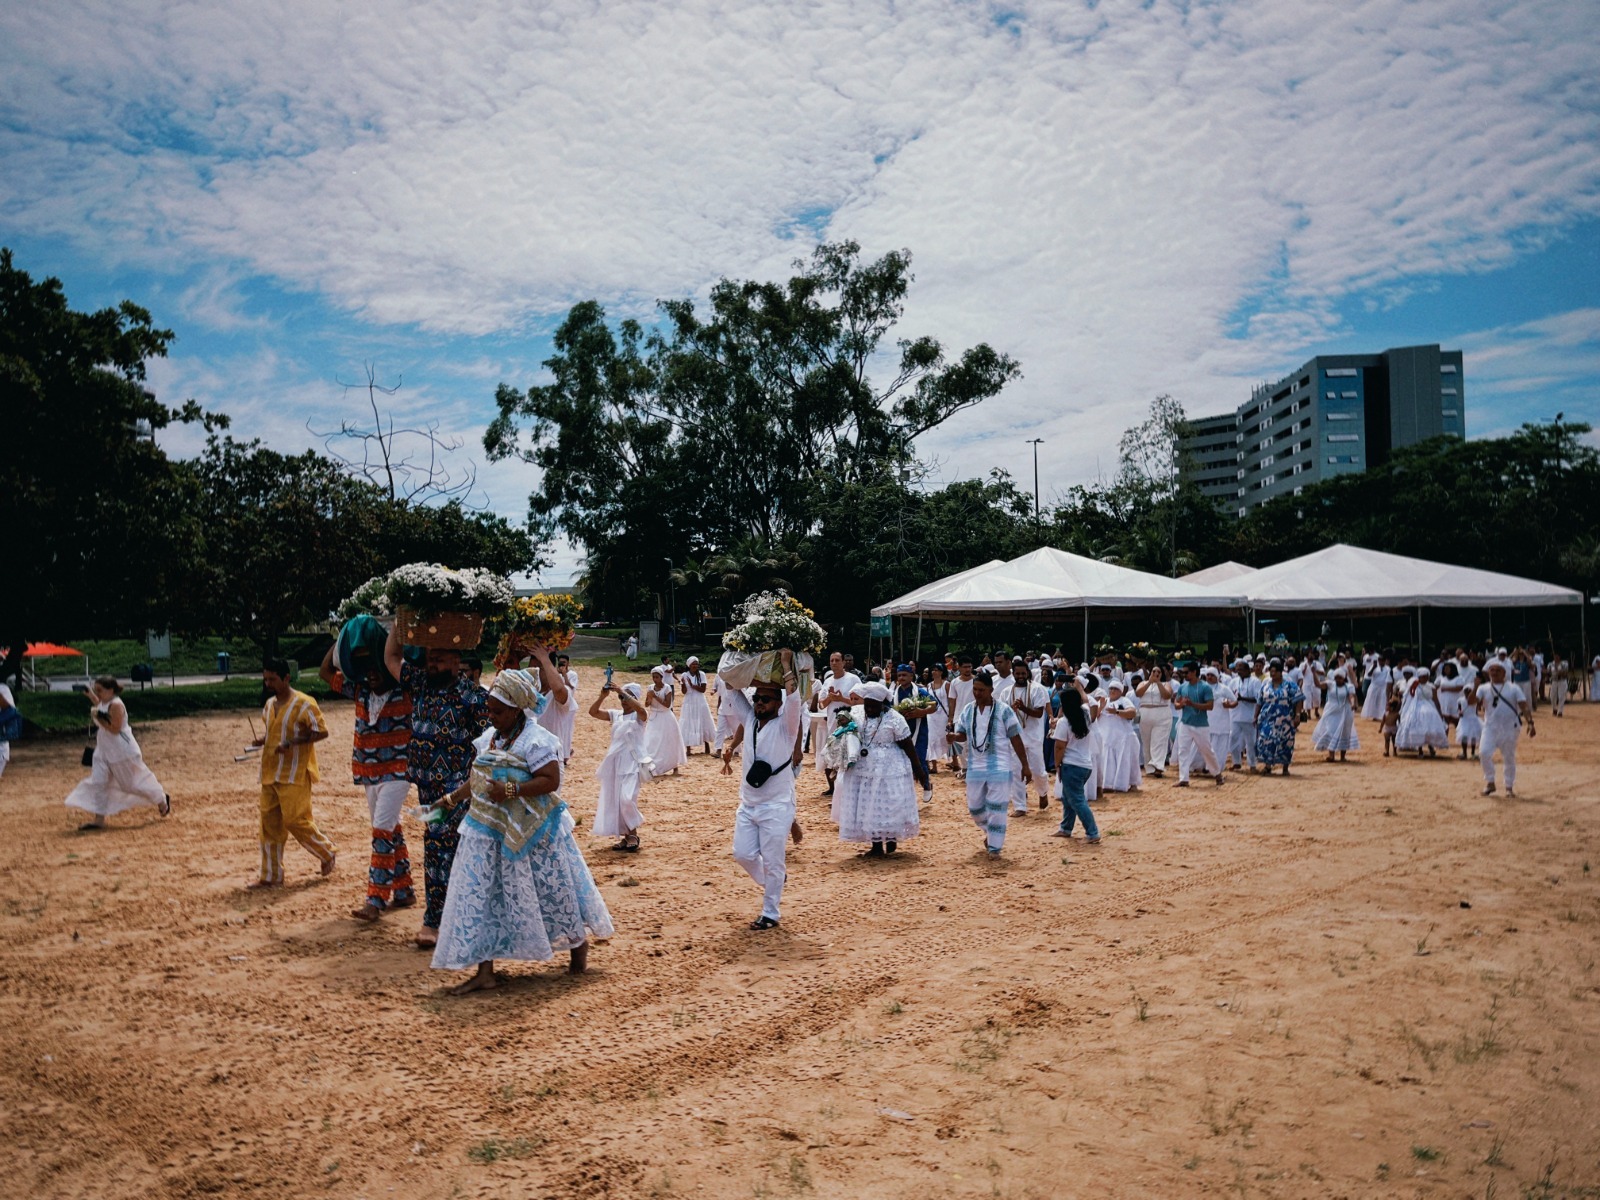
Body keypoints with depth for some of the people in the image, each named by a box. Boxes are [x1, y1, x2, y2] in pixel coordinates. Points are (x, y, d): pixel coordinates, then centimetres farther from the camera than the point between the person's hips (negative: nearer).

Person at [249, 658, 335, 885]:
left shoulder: (303, 703, -12)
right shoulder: (270, 704, 12)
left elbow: (321, 731, -14)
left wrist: (291, 743, -22)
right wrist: (262, 738, 4)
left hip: (295, 774, -8)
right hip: (270, 774, 8)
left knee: (296, 820, -7)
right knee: (269, 824, 7)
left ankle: (327, 853, 17)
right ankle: (271, 876, 16)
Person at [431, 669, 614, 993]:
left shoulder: (536, 740, -17)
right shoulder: (488, 738, 8)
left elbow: (551, 781, -23)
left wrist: (511, 790, -29)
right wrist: (456, 797, 7)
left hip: (530, 833, -7)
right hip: (490, 831, 7)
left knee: (551, 890, 8)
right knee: (480, 896, 2)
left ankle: (579, 942, 35)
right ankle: (484, 971, 9)